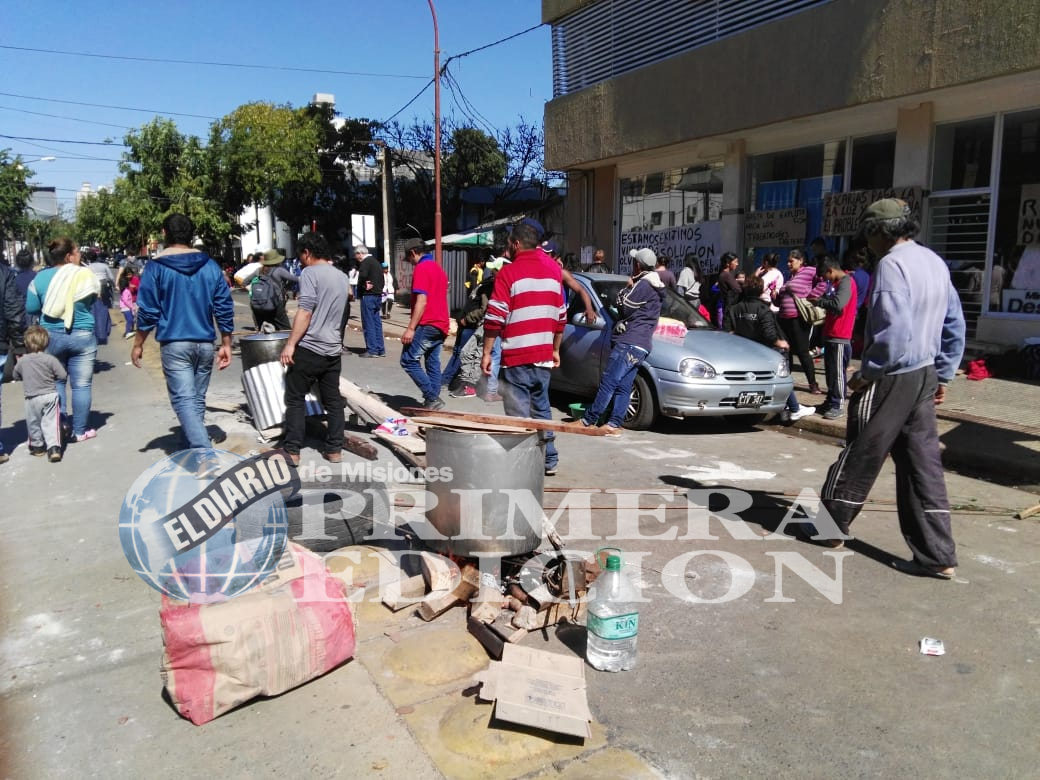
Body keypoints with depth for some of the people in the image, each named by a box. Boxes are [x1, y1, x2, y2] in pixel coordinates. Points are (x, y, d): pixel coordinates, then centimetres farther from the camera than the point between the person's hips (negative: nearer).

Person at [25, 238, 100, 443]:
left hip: (51, 336, 3)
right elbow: (97, 295, 7)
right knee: (81, 384, 4)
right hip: (82, 336, -3)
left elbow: (31, 308, 5)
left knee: (55, 383, 15)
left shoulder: (41, 277, -1)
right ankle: (80, 431, 9)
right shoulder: (85, 275, -9)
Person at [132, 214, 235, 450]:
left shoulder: (156, 266, -3)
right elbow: (225, 308, 5)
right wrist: (226, 345, 11)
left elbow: (148, 311, -4)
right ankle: (189, 446, 27)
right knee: (197, 399, 15)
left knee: (184, 400, -8)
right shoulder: (210, 265, 6)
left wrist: (138, 345, 7)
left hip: (174, 344, -4)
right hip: (205, 344, 4)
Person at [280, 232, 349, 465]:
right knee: (333, 400, 11)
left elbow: (305, 311, -17)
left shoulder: (310, 273, -8)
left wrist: (290, 344, -16)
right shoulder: (342, 276, 15)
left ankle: (292, 451, 3)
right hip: (333, 349, 7)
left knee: (295, 399, 2)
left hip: (309, 348, -7)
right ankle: (335, 449, 14)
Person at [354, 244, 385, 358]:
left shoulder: (365, 262, -10)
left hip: (368, 296, -9)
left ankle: (372, 350, -5)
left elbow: (363, 276, -28)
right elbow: (381, 279, 19)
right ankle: (380, 349, 12)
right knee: (377, 322, 11)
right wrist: (378, 289, 7)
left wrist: (363, 286, -12)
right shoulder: (376, 262, 18)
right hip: (378, 295, 9)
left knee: (368, 323, -4)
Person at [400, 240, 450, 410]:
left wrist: (410, 328, -20)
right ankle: (433, 402, 8)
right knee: (433, 364, 9)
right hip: (441, 325, 9)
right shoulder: (439, 269, 19)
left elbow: (421, 301, -18)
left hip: (427, 325, -9)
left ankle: (432, 398, -11)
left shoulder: (421, 268, -9)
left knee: (408, 360, -7)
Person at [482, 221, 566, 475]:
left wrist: (486, 352, -6)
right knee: (541, 407, 19)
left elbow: (495, 318, -12)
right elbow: (561, 316, 15)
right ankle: (549, 460, 25)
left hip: (516, 356, -6)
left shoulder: (509, 272, -8)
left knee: (519, 414, -1)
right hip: (544, 355, 6)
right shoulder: (553, 271, 11)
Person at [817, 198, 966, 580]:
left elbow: (894, 330, -24)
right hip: (924, 376, 8)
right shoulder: (935, 262, 13)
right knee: (923, 462, 8)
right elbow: (954, 326, 17)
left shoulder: (892, 264, -15)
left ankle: (830, 525, 22)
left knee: (860, 456, 5)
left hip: (892, 377, -8)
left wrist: (867, 372, -14)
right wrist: (943, 375, 21)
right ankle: (938, 556, 10)